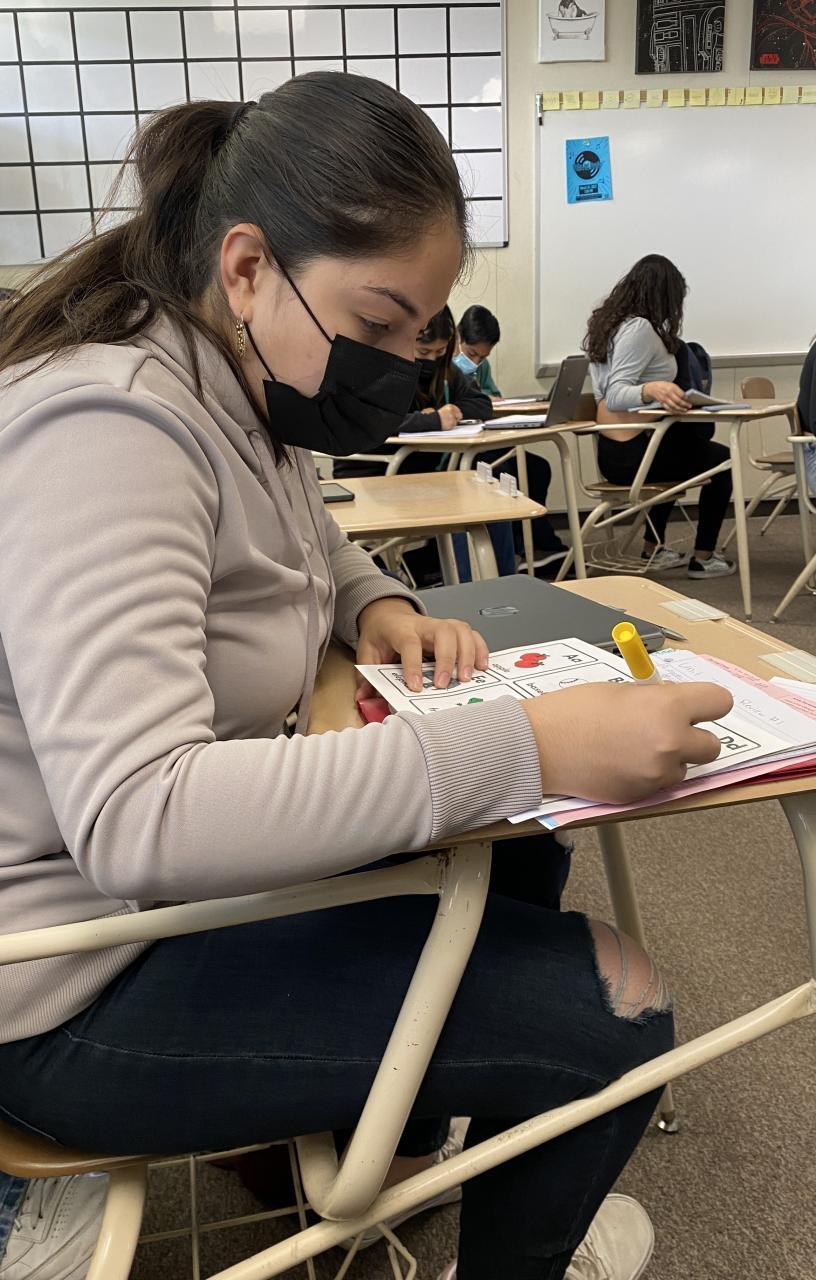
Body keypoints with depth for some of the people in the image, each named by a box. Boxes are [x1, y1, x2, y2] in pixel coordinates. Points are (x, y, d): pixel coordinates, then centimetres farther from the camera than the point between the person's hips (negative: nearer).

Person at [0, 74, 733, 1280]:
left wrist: (381, 606, -3)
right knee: (616, 1011, -12)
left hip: (201, 861, 9)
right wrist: (526, 747, -39)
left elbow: (314, 551, 21)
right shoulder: (109, 424, -26)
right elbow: (135, 819, -37)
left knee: (521, 855, 16)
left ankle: (404, 1142, 36)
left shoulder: (245, 392, 4)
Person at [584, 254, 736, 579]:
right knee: (722, 460, 14)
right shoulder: (640, 328, -19)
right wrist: (652, 389, -45)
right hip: (633, 454, -10)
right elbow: (615, 396, -28)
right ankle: (703, 559, 21)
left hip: (610, 450, 10)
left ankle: (653, 549, 34)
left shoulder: (605, 321, 8)